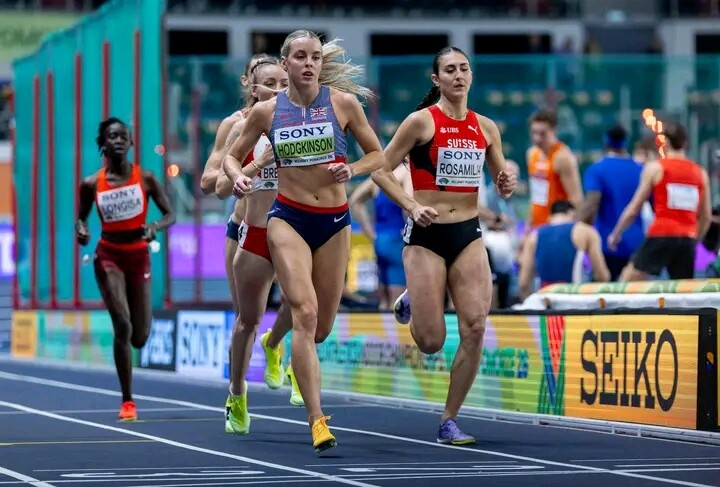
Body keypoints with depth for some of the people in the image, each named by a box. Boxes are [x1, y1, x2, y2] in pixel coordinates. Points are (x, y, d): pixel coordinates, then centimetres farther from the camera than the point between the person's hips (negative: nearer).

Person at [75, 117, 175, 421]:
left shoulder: (145, 178, -5)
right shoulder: (92, 184, -3)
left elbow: (170, 215, -4)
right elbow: (81, 217, 10)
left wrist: (155, 228, -25)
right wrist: (81, 231, -13)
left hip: (138, 256, 1)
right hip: (109, 257, -1)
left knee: (139, 338, 3)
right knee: (122, 326, -17)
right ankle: (127, 402, -9)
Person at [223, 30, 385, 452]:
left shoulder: (343, 102, -2)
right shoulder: (266, 111, 0)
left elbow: (377, 154, 6)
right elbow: (232, 157, 13)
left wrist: (351, 170, -13)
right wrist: (239, 176, -9)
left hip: (335, 221, 2)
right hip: (289, 218, -2)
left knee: (322, 327, 9)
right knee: (305, 313, -18)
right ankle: (317, 419, -20)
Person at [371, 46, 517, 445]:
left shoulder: (485, 127, 8)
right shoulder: (421, 121, -6)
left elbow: (501, 179, 17)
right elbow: (380, 170, -6)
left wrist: (508, 184, -7)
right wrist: (412, 206, -18)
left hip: (469, 235, 4)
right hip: (426, 235, -4)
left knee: (475, 329, -10)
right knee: (431, 342, -6)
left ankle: (449, 421, 3)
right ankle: (412, 302, 32)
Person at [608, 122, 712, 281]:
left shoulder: (655, 168, 2)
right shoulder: (700, 173, 12)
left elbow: (634, 209, 3)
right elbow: (706, 217, 14)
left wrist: (616, 234, 15)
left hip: (661, 236, -4)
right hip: (687, 239, 4)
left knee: (625, 285, 2)